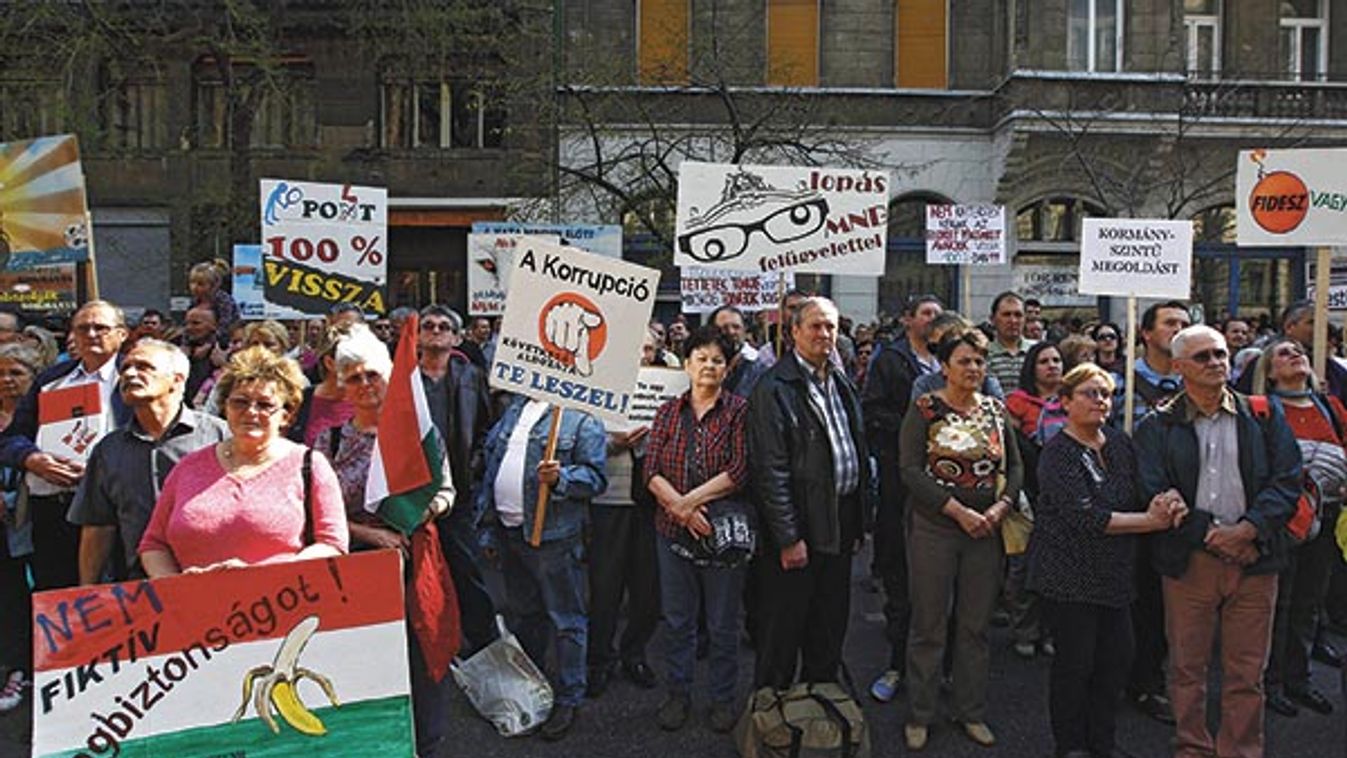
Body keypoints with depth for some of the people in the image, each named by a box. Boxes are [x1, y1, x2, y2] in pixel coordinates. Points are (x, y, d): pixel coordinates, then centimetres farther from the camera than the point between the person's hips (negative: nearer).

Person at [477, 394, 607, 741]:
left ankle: (568, 700, 17)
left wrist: (560, 478, -30)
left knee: (566, 620, 3)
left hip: (553, 534, -7)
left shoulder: (581, 415, -10)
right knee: (523, 614, 22)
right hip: (508, 530, 7)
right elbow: (491, 459, 17)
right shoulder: (514, 406, 12)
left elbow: (596, 476, -13)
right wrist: (487, 517, 15)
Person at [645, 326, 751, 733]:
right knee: (677, 619, 14)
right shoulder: (669, 412, 7)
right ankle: (678, 694, 30)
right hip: (674, 530, 3)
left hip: (723, 531, -3)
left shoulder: (738, 410, -3)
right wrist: (681, 508, -16)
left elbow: (740, 470, -12)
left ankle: (722, 698, 26)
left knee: (722, 623, 10)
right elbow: (652, 471, -1)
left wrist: (691, 499, -16)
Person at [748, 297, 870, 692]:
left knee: (831, 626, 18)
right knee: (782, 629, 5)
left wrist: (858, 522, 12)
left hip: (840, 523, 8)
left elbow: (859, 451, 16)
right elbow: (770, 469, -17)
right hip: (800, 525, -7)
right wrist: (788, 537, -19)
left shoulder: (841, 383, 12)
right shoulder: (775, 388, -13)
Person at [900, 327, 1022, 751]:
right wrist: (958, 511, -18)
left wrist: (1000, 507, -9)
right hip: (933, 529, -4)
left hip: (986, 530, 4)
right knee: (929, 627, 4)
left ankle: (971, 712, 27)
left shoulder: (996, 411, 8)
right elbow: (910, 469, -13)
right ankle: (919, 716, 19)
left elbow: (1015, 467, 9)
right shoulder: (924, 409, -6)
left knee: (976, 626, 12)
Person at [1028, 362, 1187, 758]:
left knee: (1116, 659, 10)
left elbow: (1143, 488, 9)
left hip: (1114, 573, 7)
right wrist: (1152, 520, -19)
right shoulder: (1058, 453, -14)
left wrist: (1167, 500, -15)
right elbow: (1087, 517, -22)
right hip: (1069, 574, -7)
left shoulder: (1119, 442, 8)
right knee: (1075, 662, 3)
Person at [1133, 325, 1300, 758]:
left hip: (1254, 559, 1)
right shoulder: (1158, 427, 2)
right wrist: (1210, 535, -13)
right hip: (1188, 560, -1)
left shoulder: (1264, 415, 7)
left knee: (1247, 671, 8)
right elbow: (1155, 494, -5)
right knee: (1187, 668, 8)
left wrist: (1247, 530, -13)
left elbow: (1287, 481, 1)